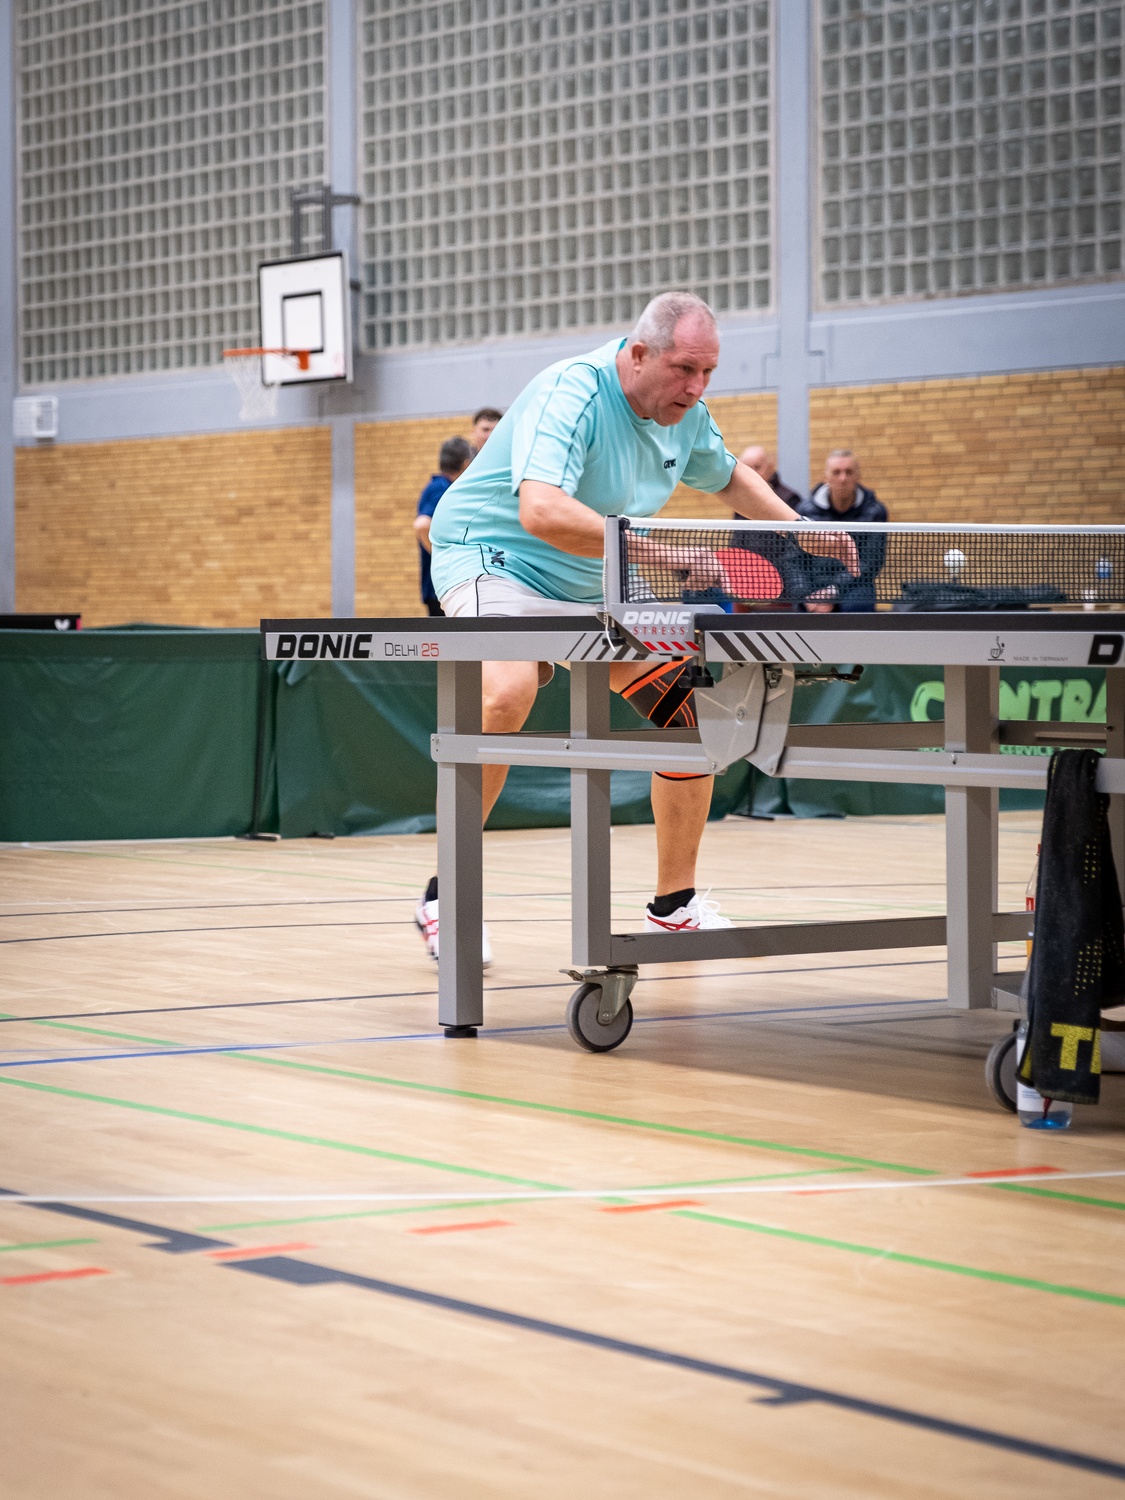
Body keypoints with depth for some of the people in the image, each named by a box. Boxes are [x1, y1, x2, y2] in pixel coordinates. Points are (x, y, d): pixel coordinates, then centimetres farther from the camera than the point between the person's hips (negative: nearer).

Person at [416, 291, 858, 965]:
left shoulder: (687, 415, -3)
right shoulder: (571, 394, -29)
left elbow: (729, 476, 21)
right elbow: (541, 512, -45)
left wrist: (800, 529, 7)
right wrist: (661, 552, -49)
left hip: (595, 584, 8)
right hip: (494, 556, -8)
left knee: (690, 703, -3)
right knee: (508, 693, -35)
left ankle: (675, 903, 13)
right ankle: (444, 897, -22)